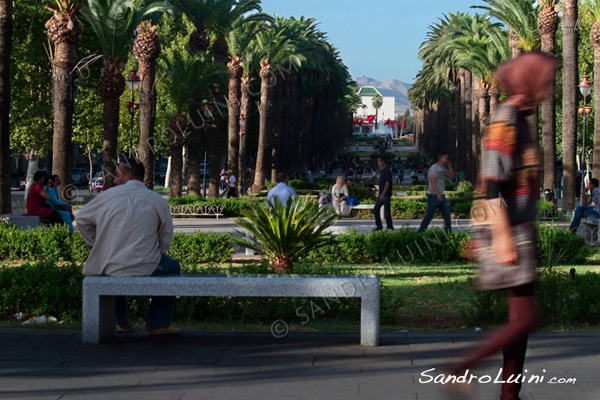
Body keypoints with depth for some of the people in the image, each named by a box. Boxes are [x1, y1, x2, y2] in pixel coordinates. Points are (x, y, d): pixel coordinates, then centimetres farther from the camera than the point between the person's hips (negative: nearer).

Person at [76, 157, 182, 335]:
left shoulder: (108, 196, 0)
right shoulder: (158, 201, -2)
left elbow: (81, 219, 13)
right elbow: (166, 239, 3)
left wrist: (96, 245, 21)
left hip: (109, 268, 2)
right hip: (146, 269, -2)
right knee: (173, 267, 27)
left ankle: (122, 322, 42)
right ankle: (158, 324, 24)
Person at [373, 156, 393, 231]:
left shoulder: (387, 170, -14)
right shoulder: (382, 170, 15)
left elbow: (387, 183, -19)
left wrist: (383, 195, -23)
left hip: (386, 195, -9)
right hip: (381, 195, 9)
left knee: (386, 212, -4)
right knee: (375, 209, 6)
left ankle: (390, 228, 5)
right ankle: (379, 226, 11)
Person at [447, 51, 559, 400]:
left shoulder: (519, 120, 15)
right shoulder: (505, 123, -16)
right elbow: (492, 186, -22)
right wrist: (502, 238, -24)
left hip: (521, 231, 10)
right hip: (508, 233, -10)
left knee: (522, 318, 11)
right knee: (525, 319, -10)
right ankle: (461, 369, -2)